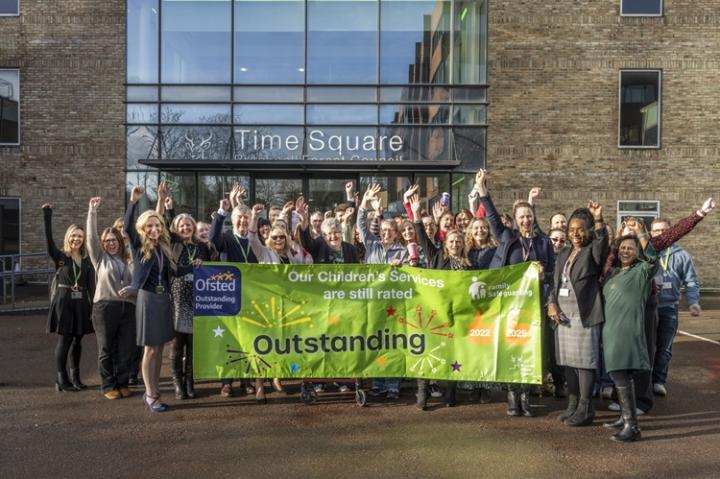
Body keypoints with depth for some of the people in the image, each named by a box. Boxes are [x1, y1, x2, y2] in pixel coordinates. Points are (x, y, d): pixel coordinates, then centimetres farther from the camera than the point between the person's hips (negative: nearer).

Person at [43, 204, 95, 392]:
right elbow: (48, 239, -17)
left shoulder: (87, 260, 7)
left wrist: (92, 306, -3)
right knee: (64, 341, -1)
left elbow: (91, 285, 5)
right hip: (64, 301, -3)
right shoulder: (60, 256, -1)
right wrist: (47, 216, -27)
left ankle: (75, 377, 20)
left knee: (77, 341, 9)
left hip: (81, 303, 3)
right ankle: (62, 379, 8)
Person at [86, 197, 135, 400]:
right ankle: (108, 386, 15)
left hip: (127, 307, 3)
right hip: (105, 307, -2)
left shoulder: (128, 260, 17)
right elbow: (91, 236, -2)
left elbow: (135, 282, 16)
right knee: (106, 349, 4)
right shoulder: (100, 258, 9)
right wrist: (92, 211, -7)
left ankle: (123, 383, 17)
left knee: (126, 348, 4)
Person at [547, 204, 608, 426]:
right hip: (563, 314, 6)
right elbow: (555, 283, 17)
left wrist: (598, 220, -40)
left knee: (585, 360, -3)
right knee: (568, 360, 11)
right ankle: (573, 404, 23)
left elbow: (602, 242, -26)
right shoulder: (563, 254, 16)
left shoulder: (593, 251, -2)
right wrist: (552, 304, 2)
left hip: (585, 315, -6)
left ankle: (585, 409, 6)